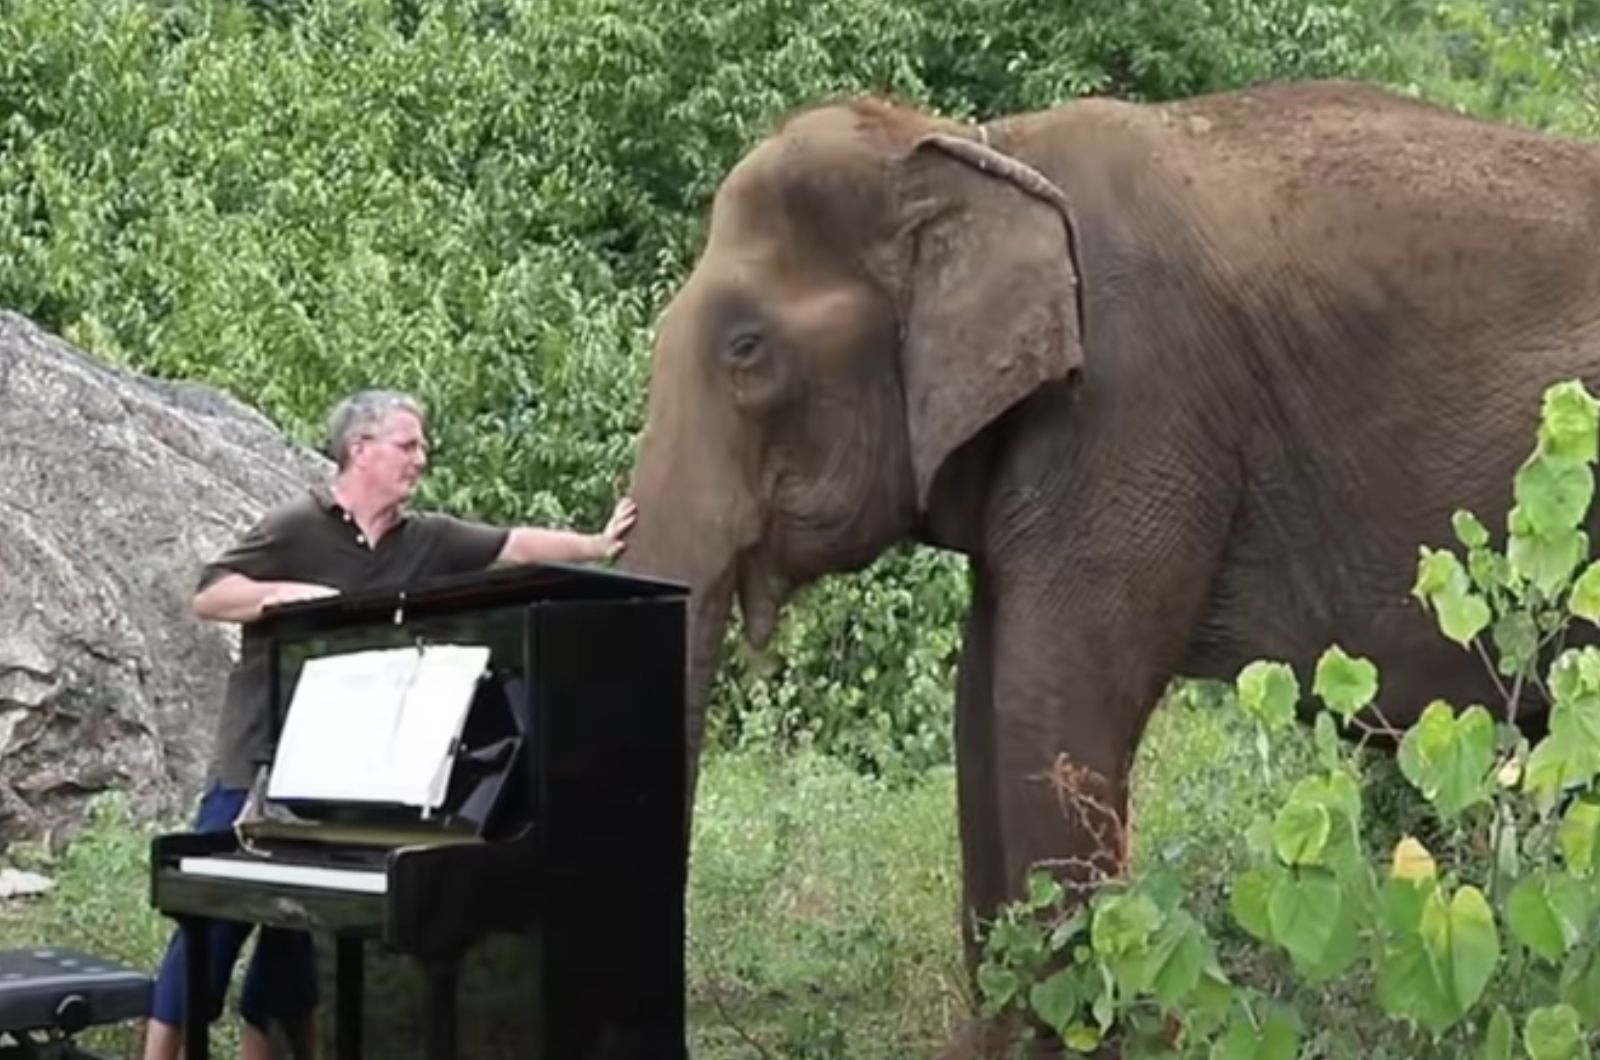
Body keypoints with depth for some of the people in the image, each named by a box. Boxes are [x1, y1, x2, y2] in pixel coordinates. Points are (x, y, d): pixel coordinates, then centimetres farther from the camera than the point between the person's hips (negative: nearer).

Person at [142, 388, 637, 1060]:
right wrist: (289, 592, -23)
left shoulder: (423, 540, 6)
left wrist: (597, 547, 8)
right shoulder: (298, 526, -10)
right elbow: (207, 597, -12)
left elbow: (513, 546, 11)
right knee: (212, 924, -4)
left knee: (294, 931, 8)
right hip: (258, 765, -5)